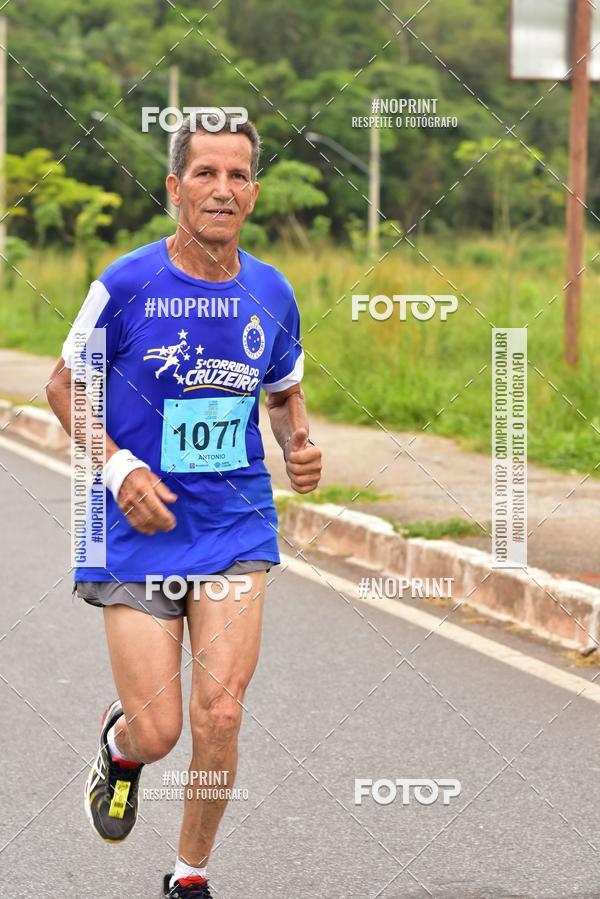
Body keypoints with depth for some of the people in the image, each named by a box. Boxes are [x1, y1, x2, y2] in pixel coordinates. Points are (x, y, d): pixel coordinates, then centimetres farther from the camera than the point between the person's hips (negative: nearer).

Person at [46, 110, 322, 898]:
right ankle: (119, 743, 38)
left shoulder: (271, 293, 1)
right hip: (140, 531, -2)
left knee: (219, 715, -8)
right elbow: (65, 384, 2)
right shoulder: (127, 284, -10)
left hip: (237, 528, 2)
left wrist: (301, 446, -3)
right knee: (157, 731, -2)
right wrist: (119, 469, -12)